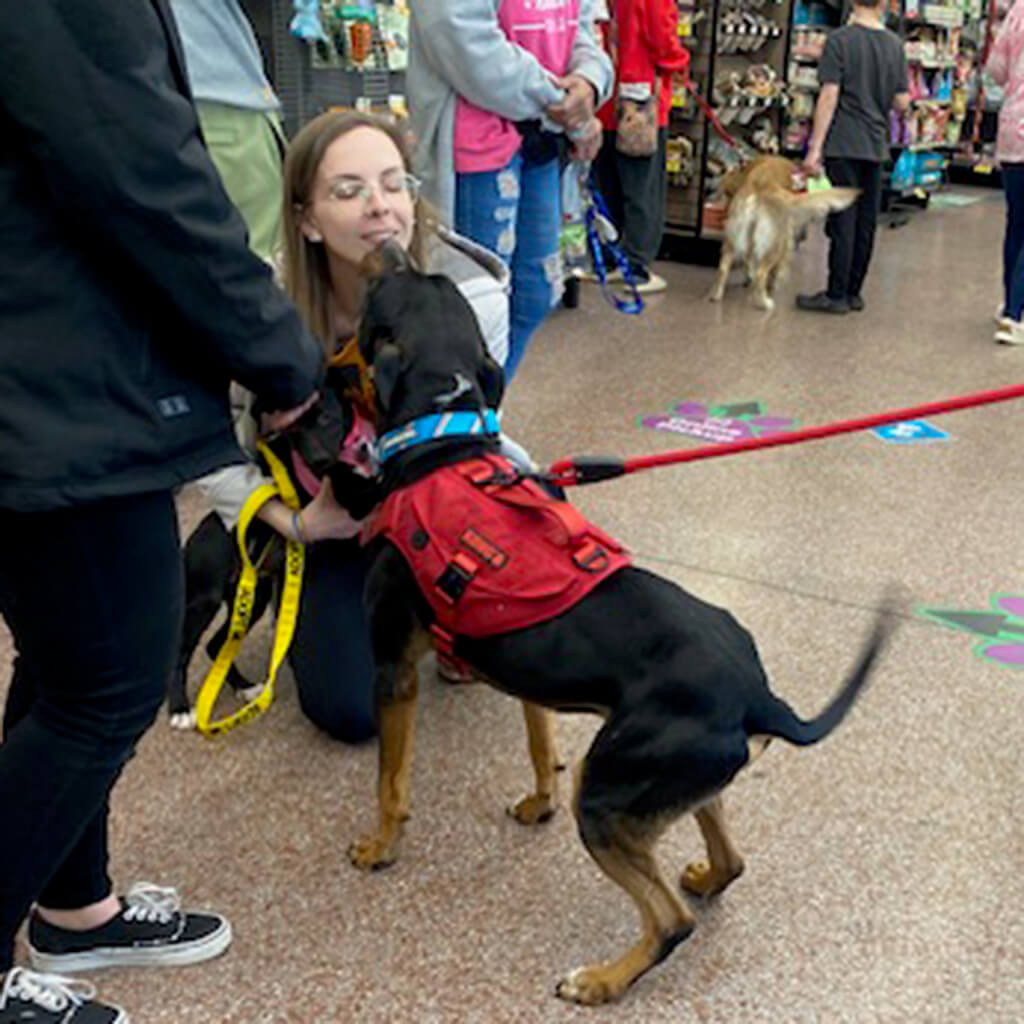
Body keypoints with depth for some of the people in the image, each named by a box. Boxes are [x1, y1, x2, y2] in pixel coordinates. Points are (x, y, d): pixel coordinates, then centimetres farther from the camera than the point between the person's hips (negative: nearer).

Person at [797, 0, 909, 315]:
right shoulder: (894, 44, 6)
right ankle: (854, 293, 17)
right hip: (876, 147, 5)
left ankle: (837, 295, 1)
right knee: (866, 223, 9)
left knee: (842, 221, -2)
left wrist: (815, 148, -11)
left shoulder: (840, 40, -8)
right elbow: (902, 102, 6)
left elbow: (829, 96, -13)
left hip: (844, 146, -5)